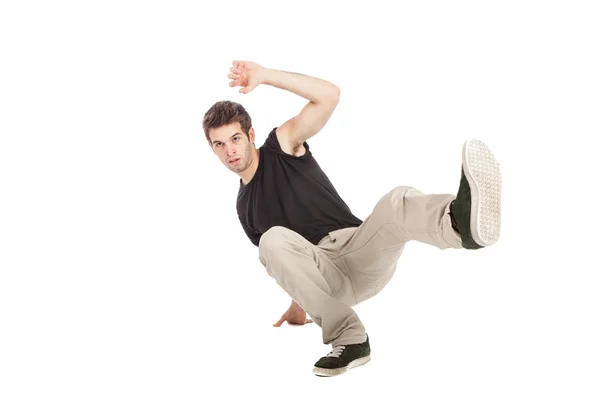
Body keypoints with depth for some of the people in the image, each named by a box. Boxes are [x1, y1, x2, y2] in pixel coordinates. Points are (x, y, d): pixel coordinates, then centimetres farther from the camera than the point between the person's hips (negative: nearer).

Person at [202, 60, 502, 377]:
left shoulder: (282, 147, 8)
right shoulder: (244, 208, 20)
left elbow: (328, 95, -7)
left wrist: (264, 75, -10)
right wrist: (299, 303, 21)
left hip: (363, 256, -3)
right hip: (322, 274, 3)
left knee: (398, 202, -35)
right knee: (273, 240, -30)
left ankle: (462, 220, -72)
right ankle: (347, 338, -24)